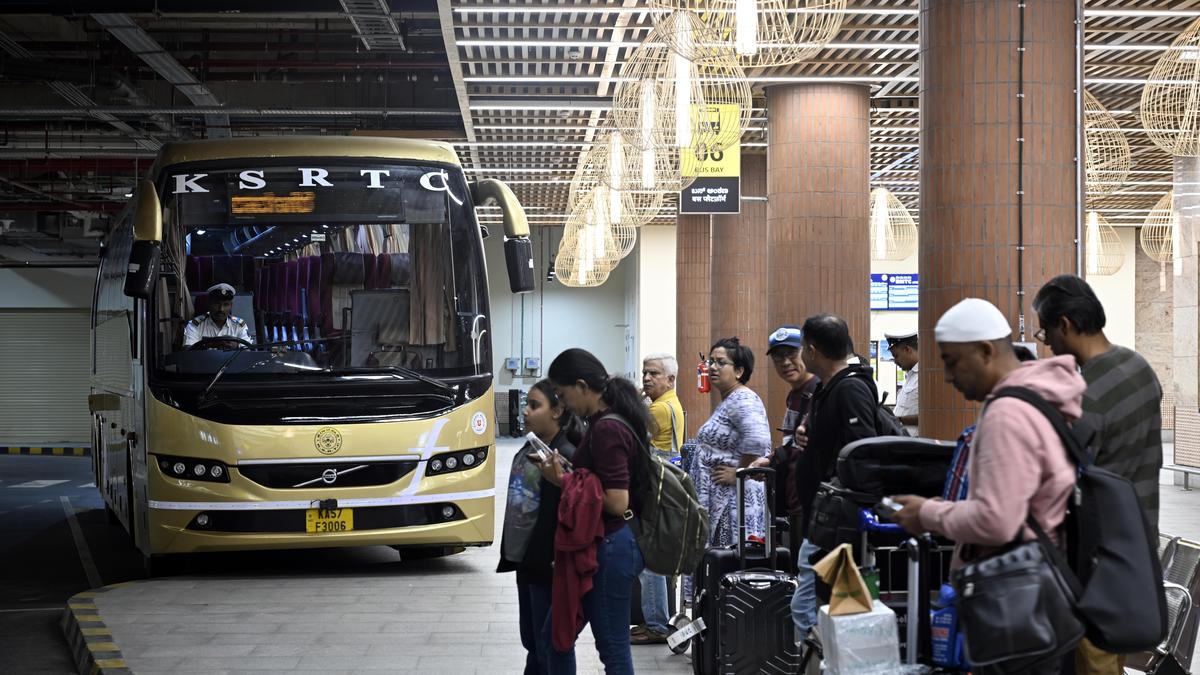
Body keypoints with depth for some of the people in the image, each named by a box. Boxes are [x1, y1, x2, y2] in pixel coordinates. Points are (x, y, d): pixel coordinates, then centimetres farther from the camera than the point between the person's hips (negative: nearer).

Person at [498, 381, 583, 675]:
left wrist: (559, 562, -20)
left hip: (547, 565, -9)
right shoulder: (526, 452, 11)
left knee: (548, 645, 0)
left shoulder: (567, 458, -17)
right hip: (524, 562, 9)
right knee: (531, 641, 17)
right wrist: (508, 551, 18)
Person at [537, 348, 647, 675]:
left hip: (610, 547, -10)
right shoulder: (611, 421, 10)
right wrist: (568, 474, 6)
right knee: (555, 635, 17)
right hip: (602, 545, 10)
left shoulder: (606, 430, -20)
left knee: (613, 648, 1)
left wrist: (565, 482, -15)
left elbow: (617, 502, -24)